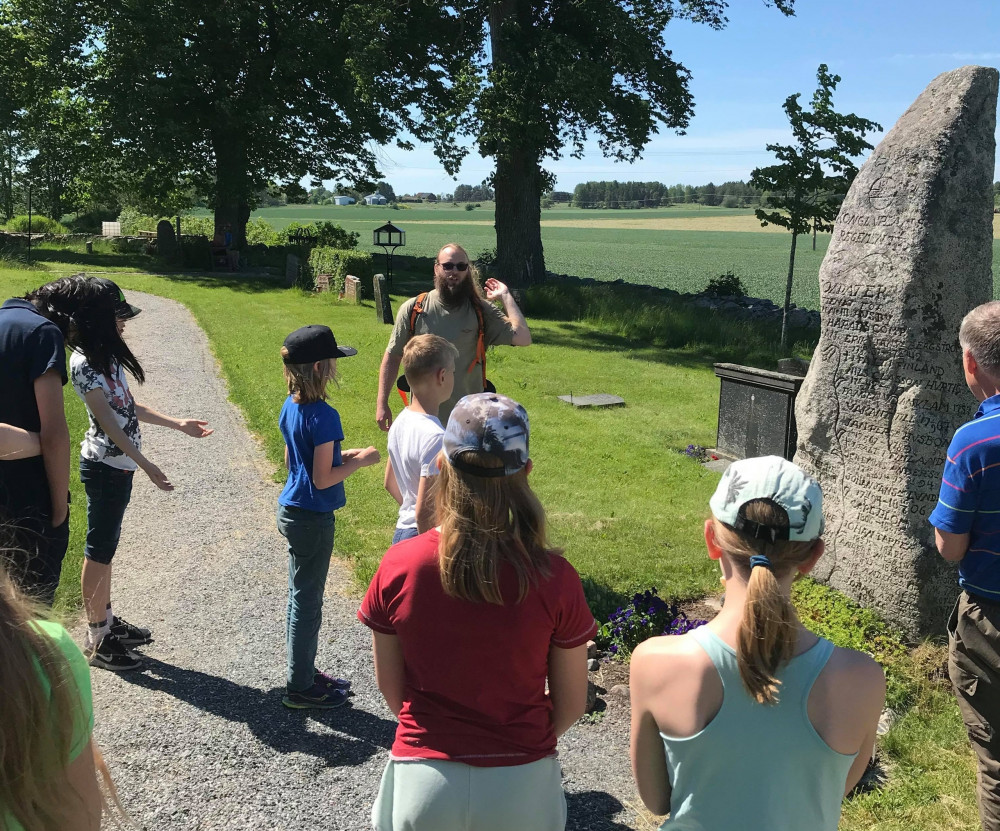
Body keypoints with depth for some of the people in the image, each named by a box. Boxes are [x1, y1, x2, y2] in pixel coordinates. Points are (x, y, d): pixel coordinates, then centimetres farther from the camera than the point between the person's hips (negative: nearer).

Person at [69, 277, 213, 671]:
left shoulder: (107, 354, 10)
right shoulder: (84, 362, -19)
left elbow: (128, 407, 15)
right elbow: (107, 420, -22)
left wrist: (179, 424, 16)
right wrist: (146, 465, -26)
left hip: (119, 465, 9)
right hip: (105, 466, -9)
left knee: (105, 546, 18)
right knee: (99, 550, 1)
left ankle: (108, 621, 31)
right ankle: (96, 639, 12)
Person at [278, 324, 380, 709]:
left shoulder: (291, 406, 4)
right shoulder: (323, 416, -23)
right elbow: (322, 479, -22)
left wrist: (342, 456, 9)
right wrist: (359, 461, -9)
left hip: (291, 510, 9)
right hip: (313, 518, -9)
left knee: (301, 597, 19)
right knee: (307, 601, 4)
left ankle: (303, 672, 34)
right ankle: (300, 688, 17)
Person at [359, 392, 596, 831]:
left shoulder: (398, 565, -16)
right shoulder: (554, 577, -18)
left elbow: (389, 686, -2)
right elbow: (571, 703, -6)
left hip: (423, 782, 1)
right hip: (522, 784, 0)